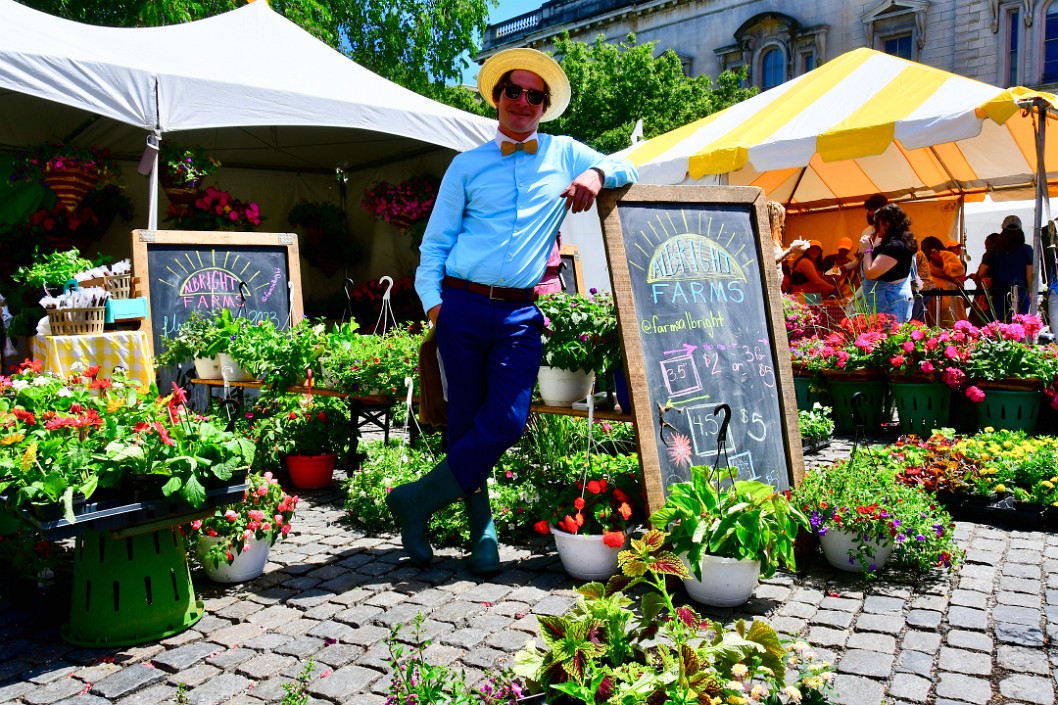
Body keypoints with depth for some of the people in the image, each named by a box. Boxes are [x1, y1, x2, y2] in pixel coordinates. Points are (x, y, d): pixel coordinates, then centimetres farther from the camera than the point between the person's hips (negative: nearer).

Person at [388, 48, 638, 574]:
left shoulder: (565, 155, 15)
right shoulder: (467, 165, 12)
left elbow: (627, 169, 20)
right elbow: (435, 242, 11)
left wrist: (596, 173, -3)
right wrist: (432, 302, -3)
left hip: (520, 313, 0)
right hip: (462, 305, 0)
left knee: (507, 421, -13)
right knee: (465, 422, 1)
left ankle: (416, 501, 4)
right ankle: (481, 531, 16)